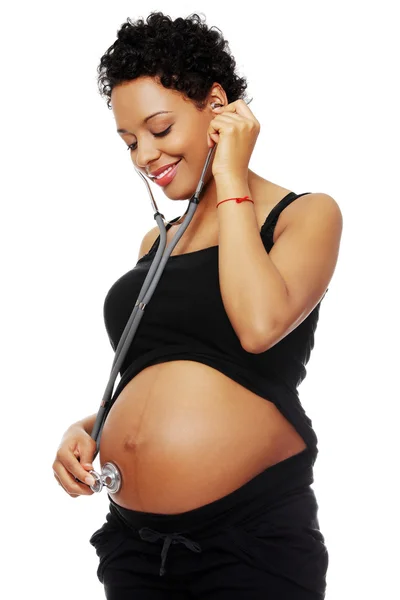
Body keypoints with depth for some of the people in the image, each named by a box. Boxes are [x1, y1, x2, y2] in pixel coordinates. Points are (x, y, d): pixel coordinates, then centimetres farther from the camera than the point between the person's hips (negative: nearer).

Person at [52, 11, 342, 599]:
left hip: (252, 536, -5)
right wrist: (84, 430, 2)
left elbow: (259, 324, -20)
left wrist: (231, 180, -10)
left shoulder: (305, 215, -1)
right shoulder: (156, 241, 14)